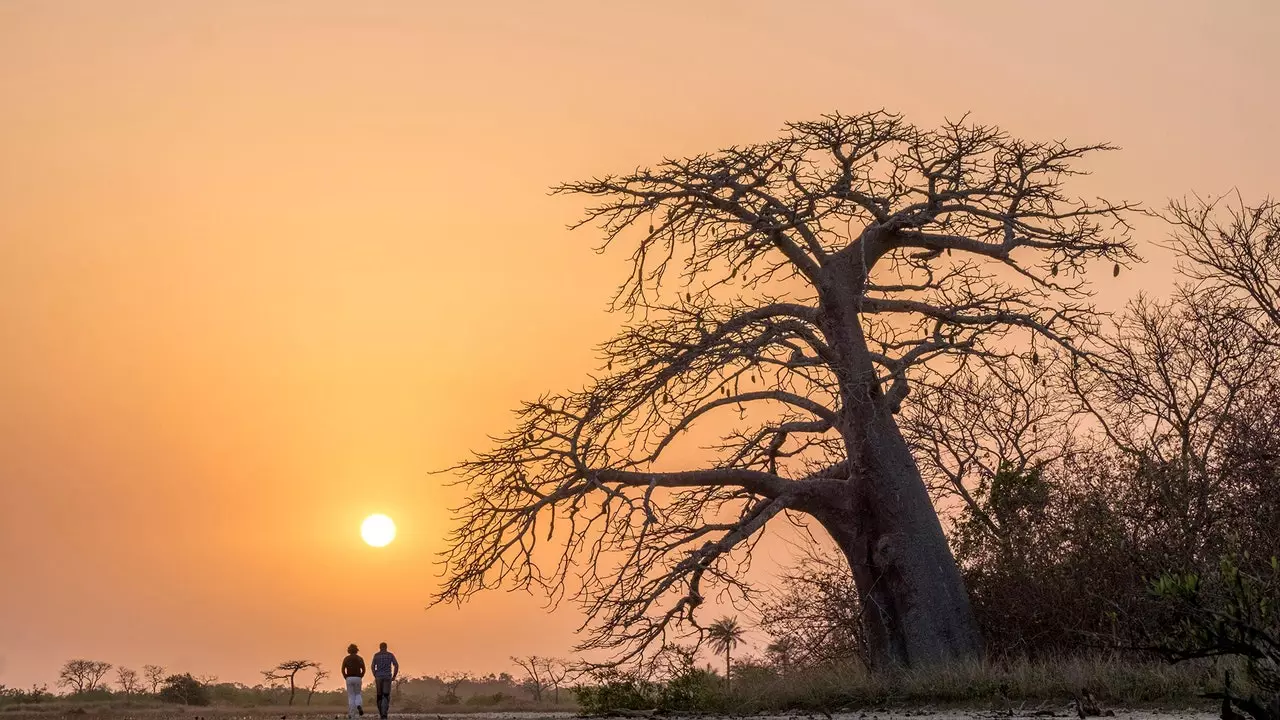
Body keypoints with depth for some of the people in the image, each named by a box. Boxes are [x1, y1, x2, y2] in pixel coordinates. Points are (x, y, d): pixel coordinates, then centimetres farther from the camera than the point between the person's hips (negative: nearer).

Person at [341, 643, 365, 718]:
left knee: (351, 697, 7)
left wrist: (346, 678, 7)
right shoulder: (360, 658, 5)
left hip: (349, 678, 0)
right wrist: (361, 677, 10)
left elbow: (343, 670, -6)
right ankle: (359, 706, -14)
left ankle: (352, 714, -1)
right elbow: (363, 670, -4)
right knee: (357, 694, 17)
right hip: (357, 678, 1)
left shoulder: (346, 659, 4)